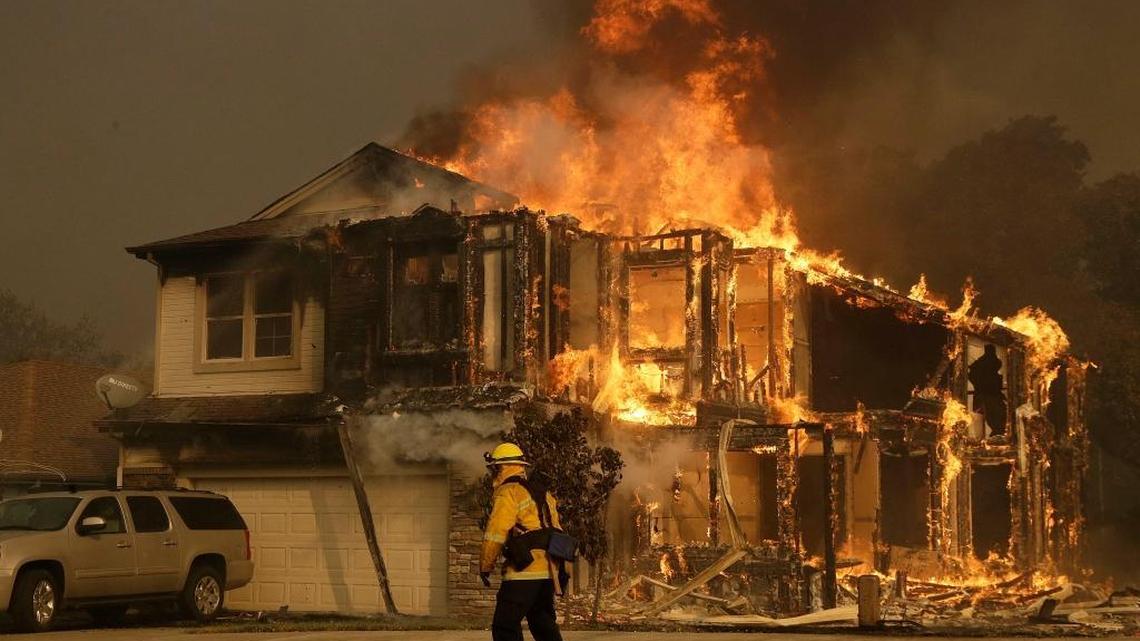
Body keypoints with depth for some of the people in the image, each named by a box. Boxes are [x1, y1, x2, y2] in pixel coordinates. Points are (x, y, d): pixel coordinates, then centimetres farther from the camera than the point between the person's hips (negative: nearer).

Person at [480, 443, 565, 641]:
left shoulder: (508, 493, -6)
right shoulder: (543, 494, 21)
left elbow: (495, 534, -12)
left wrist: (485, 566, -3)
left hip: (523, 573, -8)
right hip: (548, 572, 8)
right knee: (544, 625, 18)